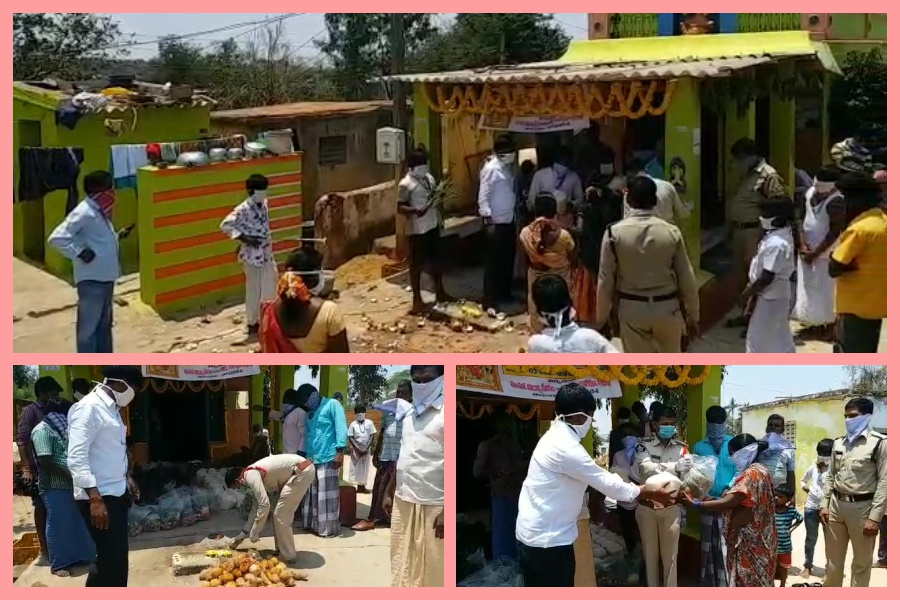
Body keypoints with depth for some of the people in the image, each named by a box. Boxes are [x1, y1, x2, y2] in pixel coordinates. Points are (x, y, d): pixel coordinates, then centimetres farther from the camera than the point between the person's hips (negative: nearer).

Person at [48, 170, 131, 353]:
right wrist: (79, 253, -22)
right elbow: (56, 238, -24)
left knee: (104, 323, 19)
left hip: (106, 277, 10)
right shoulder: (83, 213, -18)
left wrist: (118, 236, 9)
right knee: (89, 326, 0)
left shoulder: (100, 211, 11)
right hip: (91, 280, -10)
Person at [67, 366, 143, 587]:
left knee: (114, 558, 15)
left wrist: (127, 480, 25)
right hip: (98, 497, -10)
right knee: (113, 560, -5)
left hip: (115, 494, 10)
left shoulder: (111, 409, 13)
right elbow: (76, 458, -23)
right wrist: (95, 498, -26)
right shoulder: (89, 407, -16)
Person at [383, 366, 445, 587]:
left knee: (431, 568, 0)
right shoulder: (409, 412, 12)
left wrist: (447, 510, -19)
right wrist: (389, 492, 18)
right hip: (403, 501, 7)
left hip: (433, 506, -7)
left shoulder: (444, 414, -13)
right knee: (403, 563, 15)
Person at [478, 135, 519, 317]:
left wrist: (515, 214, 10)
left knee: (508, 259, 17)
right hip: (496, 222, -9)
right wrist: (489, 220, -21)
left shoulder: (507, 167, 8)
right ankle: (490, 302, -1)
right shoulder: (490, 169, -17)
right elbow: (483, 197, -18)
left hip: (509, 221, 9)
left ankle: (505, 293, 32)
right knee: (494, 262, -5)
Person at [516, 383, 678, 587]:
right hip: (547, 538, -10)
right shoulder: (566, 448, -21)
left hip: (536, 532, 10)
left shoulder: (555, 437, 11)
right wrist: (651, 493, -2)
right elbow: (606, 483, -14)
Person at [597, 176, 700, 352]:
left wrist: (602, 317, 6)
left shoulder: (614, 233, -11)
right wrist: (693, 316, 9)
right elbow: (686, 278, -3)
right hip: (667, 308, 1)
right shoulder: (672, 232, -9)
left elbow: (606, 280, -6)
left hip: (632, 309, -1)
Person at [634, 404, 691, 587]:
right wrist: (674, 466, -41)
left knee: (670, 555, 6)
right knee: (650, 553, 11)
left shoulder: (682, 448, -1)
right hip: (647, 507, 0)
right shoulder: (644, 445, -7)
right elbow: (647, 469, -25)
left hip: (671, 508, 1)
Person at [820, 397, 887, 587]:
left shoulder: (879, 442, -9)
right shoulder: (839, 443, 10)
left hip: (862, 507, -5)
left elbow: (884, 481, -11)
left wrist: (874, 517, -15)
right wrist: (824, 504, 6)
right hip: (836, 505, 5)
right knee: (833, 560, 13)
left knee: (861, 563, 7)